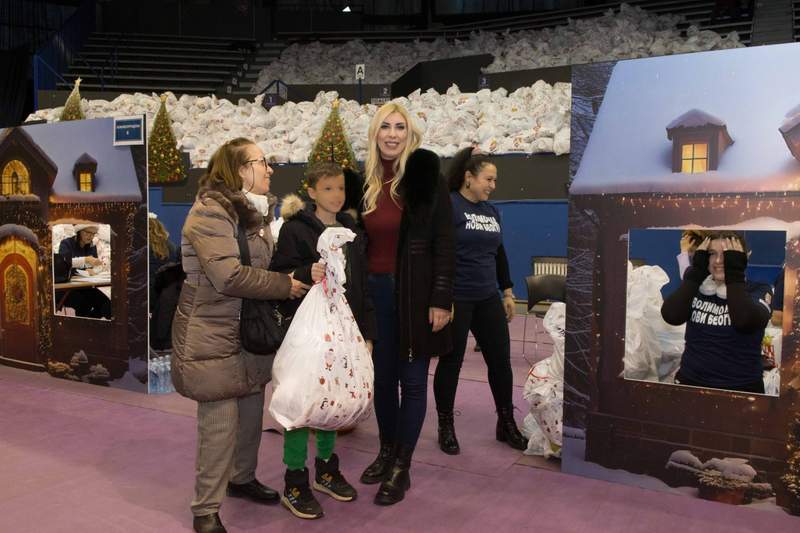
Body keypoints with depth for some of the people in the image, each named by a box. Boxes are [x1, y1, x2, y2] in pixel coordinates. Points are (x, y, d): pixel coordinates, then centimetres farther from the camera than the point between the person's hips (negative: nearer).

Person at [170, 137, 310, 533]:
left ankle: (242, 478, 39)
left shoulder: (253, 213, 13)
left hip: (251, 331, 9)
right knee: (220, 421, -3)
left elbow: (266, 263, 20)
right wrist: (285, 285, -18)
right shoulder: (209, 213, -17)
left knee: (251, 409, 17)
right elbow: (229, 276, -26)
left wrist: (299, 274, 1)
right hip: (213, 335, -9)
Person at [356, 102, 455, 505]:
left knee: (412, 380, 5)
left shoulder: (425, 174, -6)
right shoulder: (366, 182, 7)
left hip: (415, 292, -4)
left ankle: (402, 468, 18)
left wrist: (441, 300, -13)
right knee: (382, 377, 13)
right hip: (375, 291, 5)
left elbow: (444, 243, -8)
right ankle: (386, 452, 32)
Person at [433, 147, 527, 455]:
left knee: (501, 360, 9)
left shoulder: (491, 211, 13)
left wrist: (508, 293, 17)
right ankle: (446, 427, 22)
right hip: (455, 299, -6)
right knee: (451, 362, 5)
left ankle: (506, 424, 26)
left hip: (488, 299, 7)